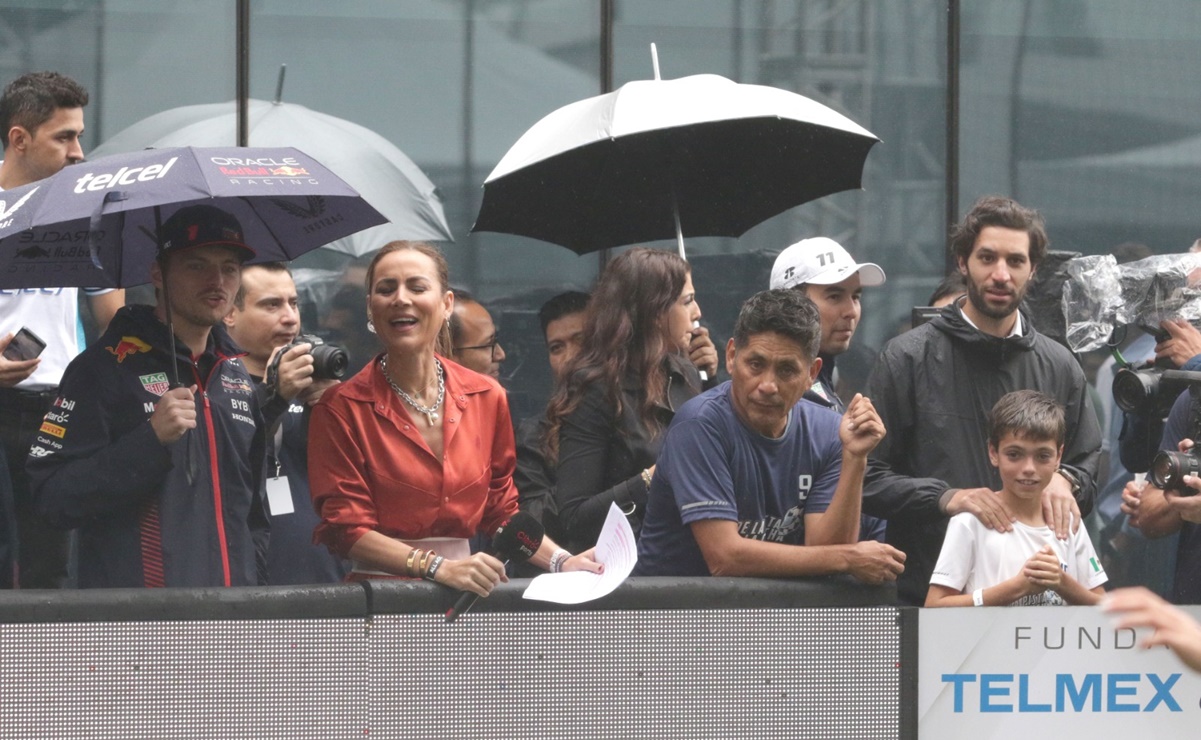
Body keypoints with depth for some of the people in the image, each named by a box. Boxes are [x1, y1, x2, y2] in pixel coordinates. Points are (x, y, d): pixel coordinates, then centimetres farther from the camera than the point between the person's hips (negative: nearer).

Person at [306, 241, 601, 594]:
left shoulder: (487, 398, 9)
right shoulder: (341, 407, -3)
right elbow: (346, 528, -7)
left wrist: (562, 562, 2)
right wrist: (439, 568, -20)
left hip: (465, 597, 3)